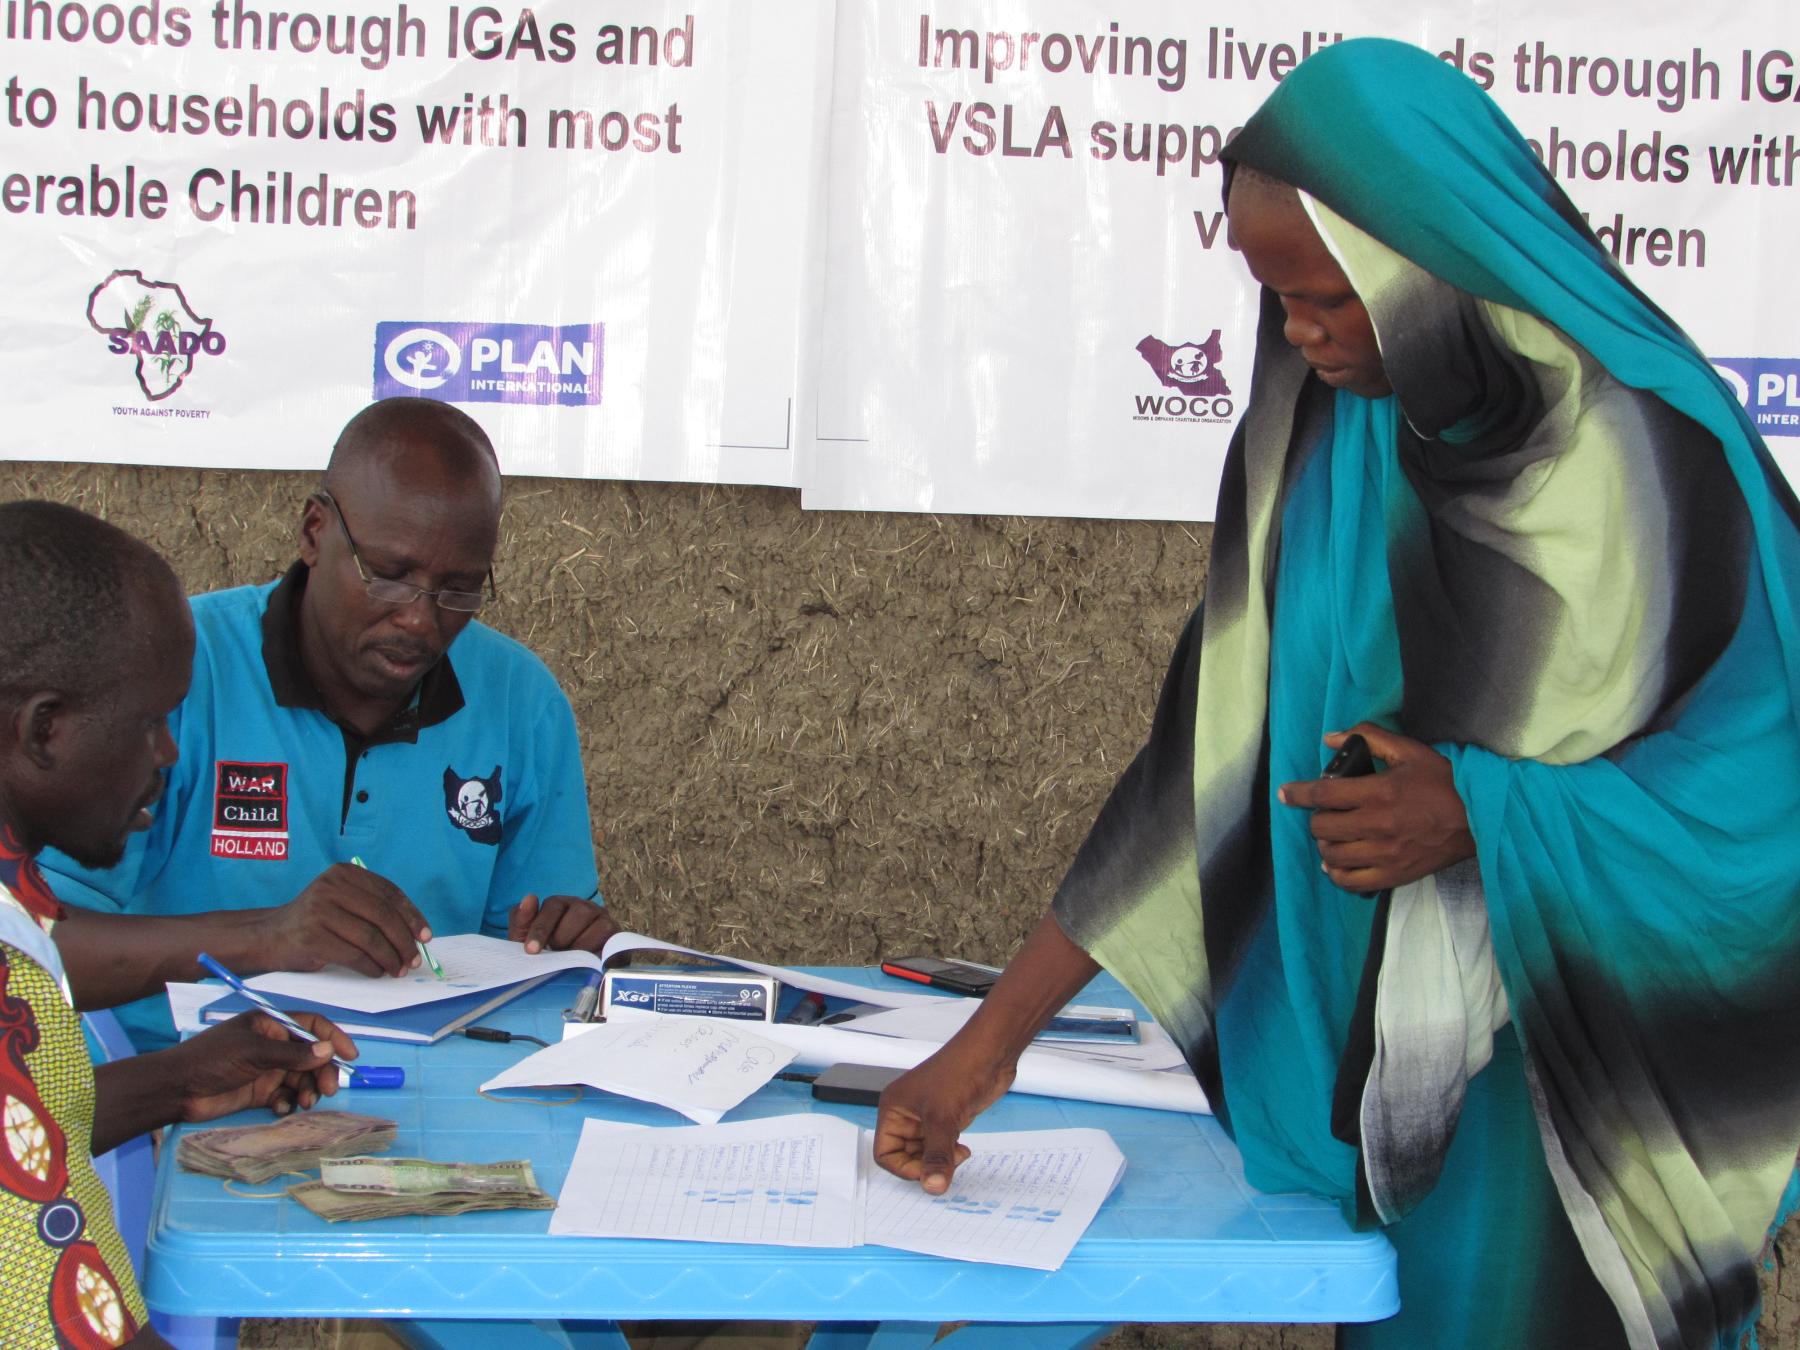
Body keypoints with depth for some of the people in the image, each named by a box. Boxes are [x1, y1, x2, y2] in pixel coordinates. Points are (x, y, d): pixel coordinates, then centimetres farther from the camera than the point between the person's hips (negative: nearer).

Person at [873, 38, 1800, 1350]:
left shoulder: (1658, 452, -18)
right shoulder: (1314, 443, -6)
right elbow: (1217, 752, -5)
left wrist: (1483, 815, -24)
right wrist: (991, 1039, -9)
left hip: (1598, 1051, -4)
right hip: (1389, 1031, 4)